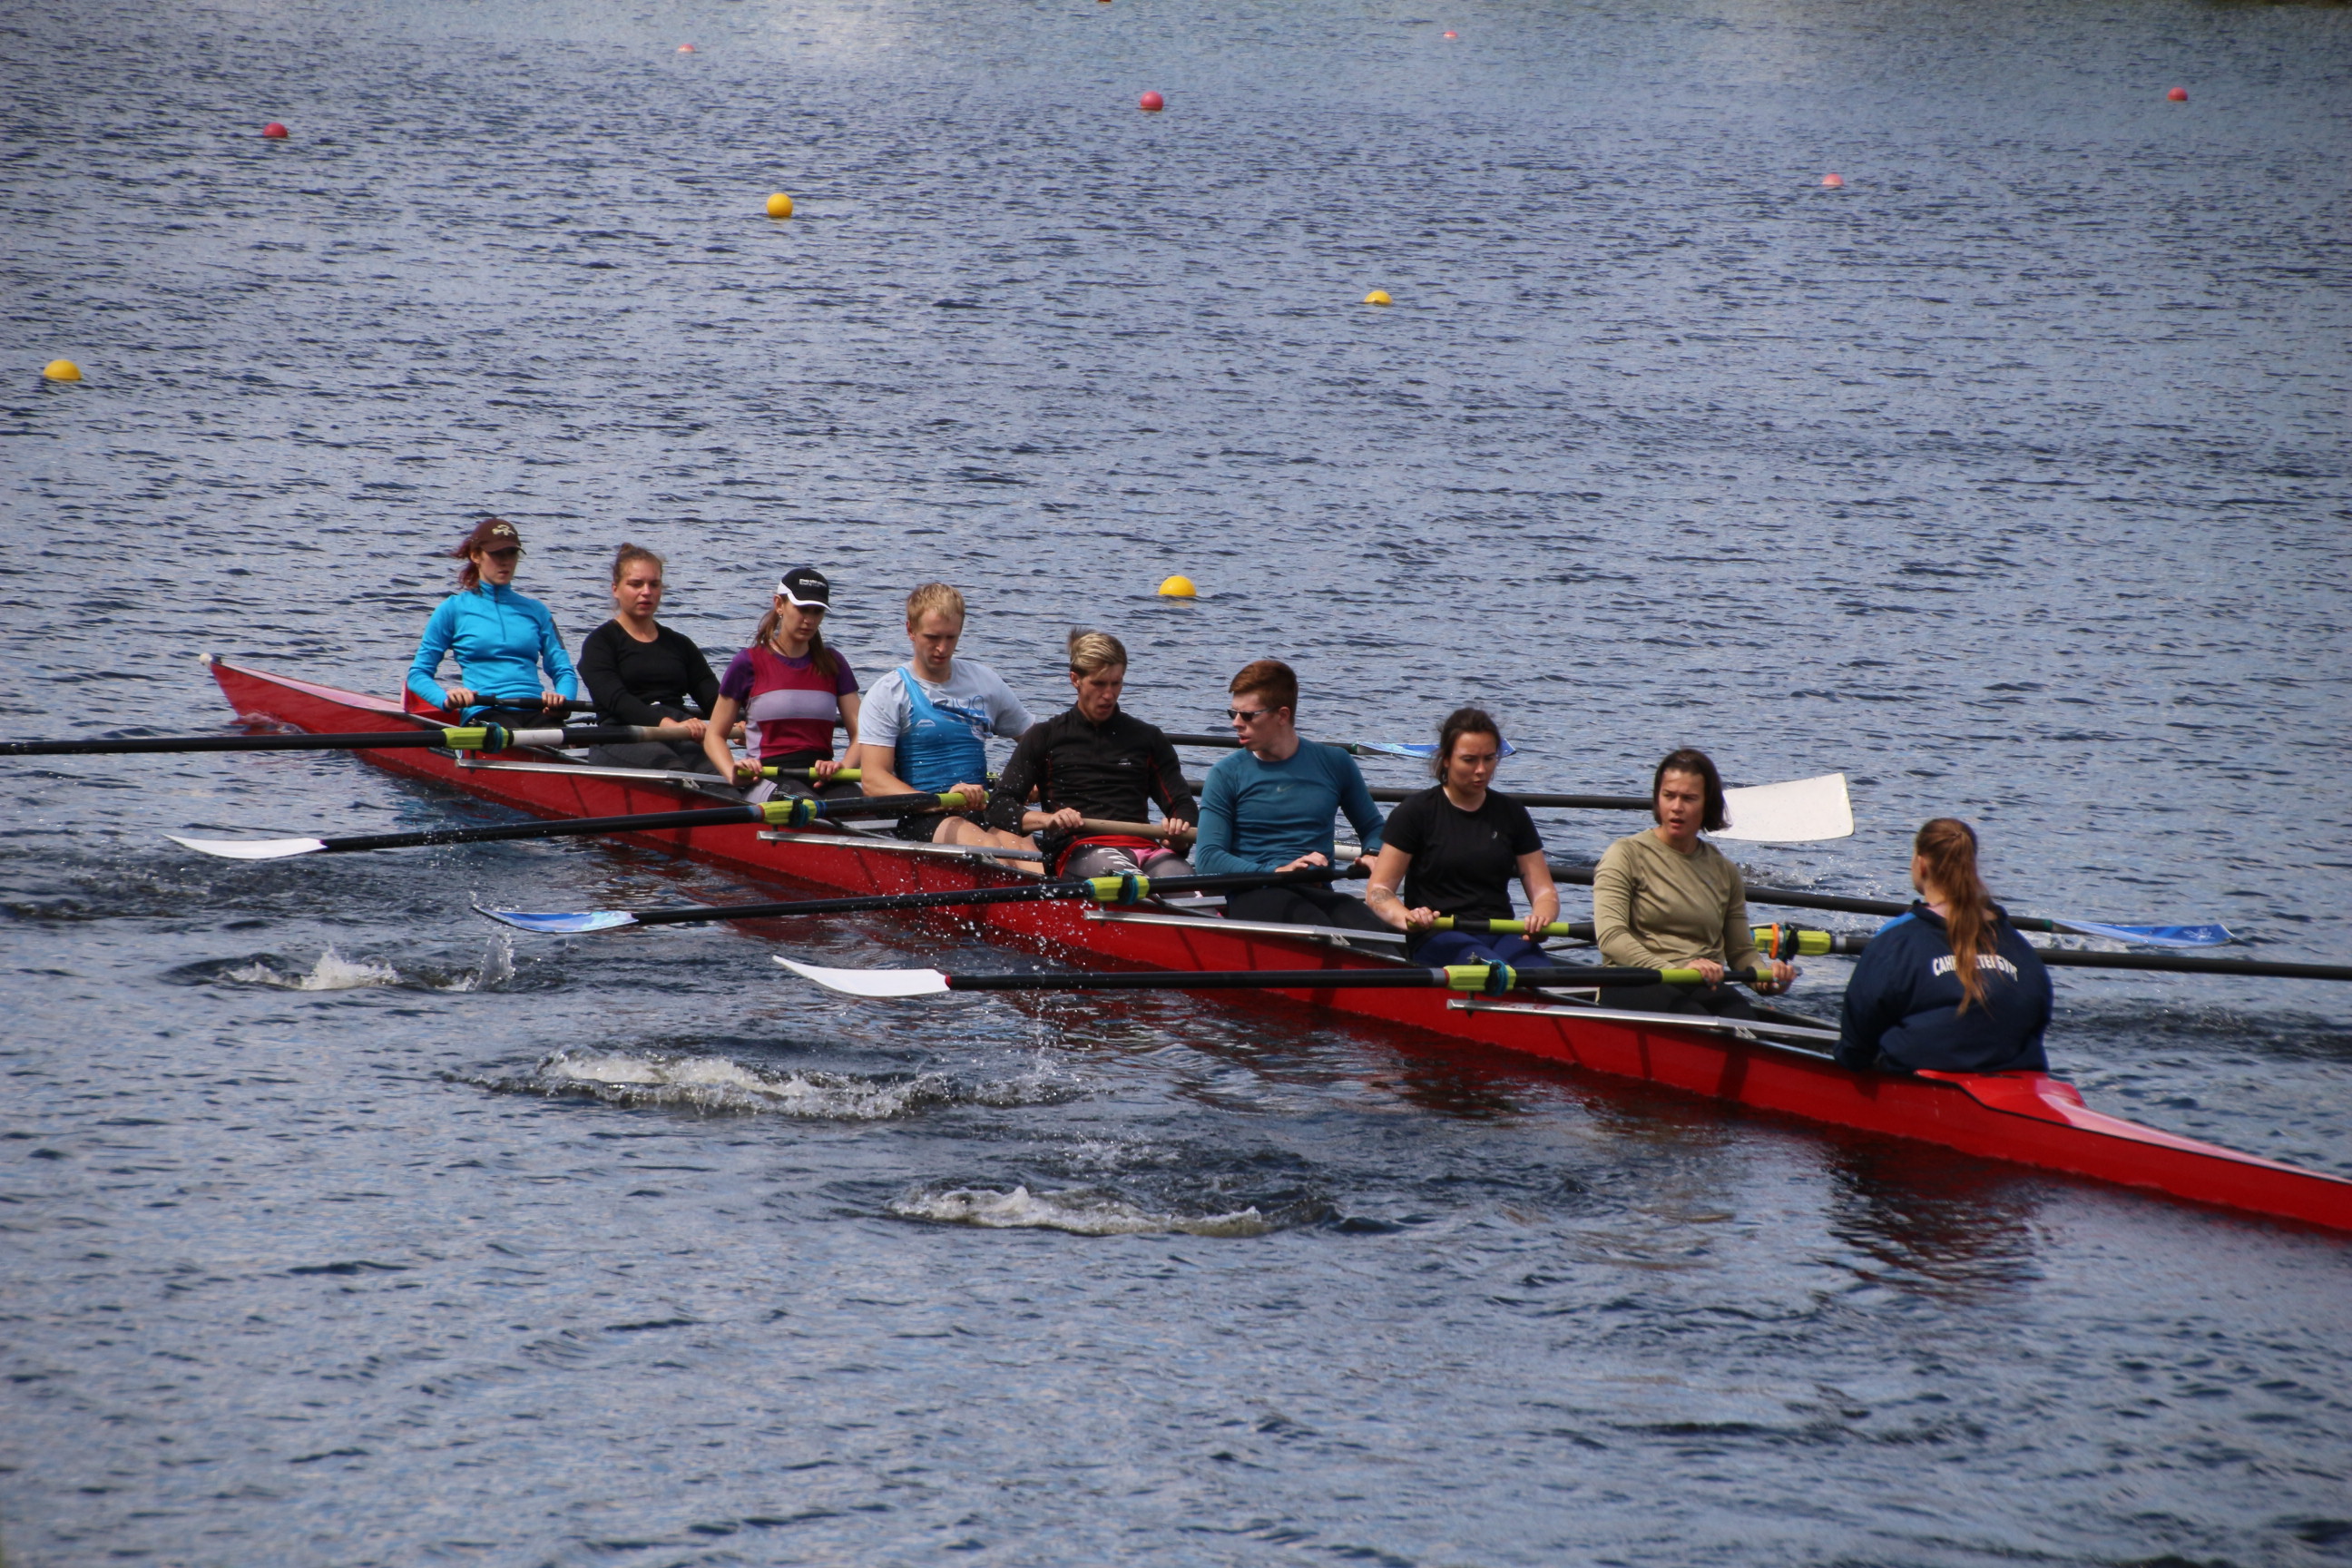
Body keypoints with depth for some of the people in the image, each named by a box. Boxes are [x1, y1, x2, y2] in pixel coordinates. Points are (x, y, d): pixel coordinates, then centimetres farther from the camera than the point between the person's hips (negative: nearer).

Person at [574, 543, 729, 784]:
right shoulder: (600, 643, 9)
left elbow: (713, 698, 11)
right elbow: (616, 700, -9)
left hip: (680, 739, 4)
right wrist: (668, 724, -26)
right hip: (621, 742, -4)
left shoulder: (680, 645, 25)